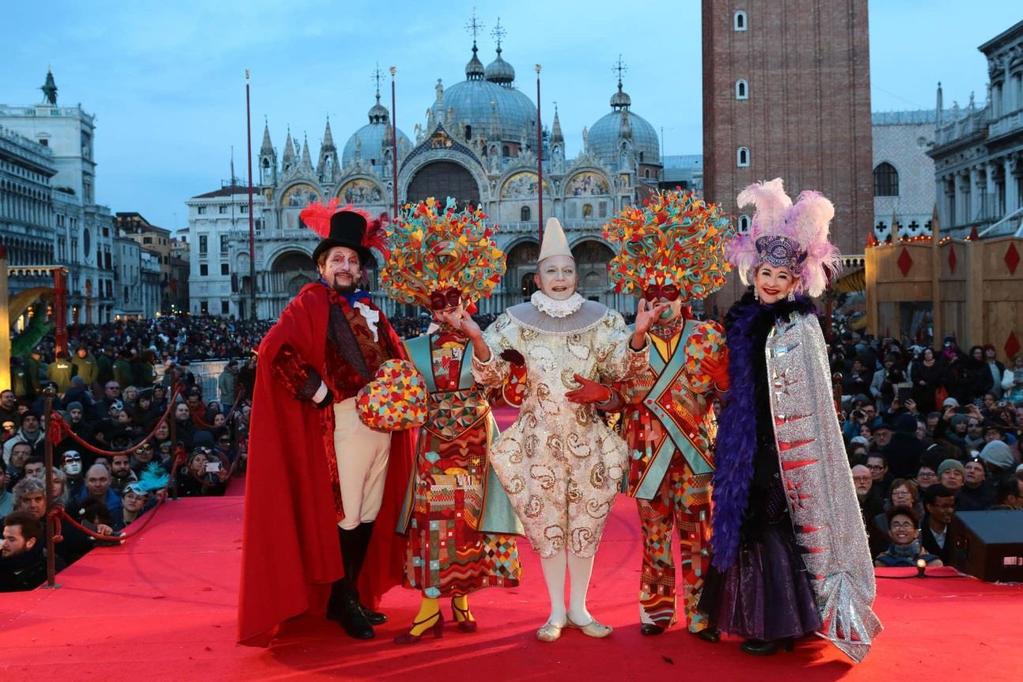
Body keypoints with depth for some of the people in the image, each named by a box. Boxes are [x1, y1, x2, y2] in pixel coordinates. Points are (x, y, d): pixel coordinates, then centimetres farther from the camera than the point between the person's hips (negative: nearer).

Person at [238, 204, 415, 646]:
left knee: (371, 513, 13)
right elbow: (275, 351, -17)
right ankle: (344, 602, 14)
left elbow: (396, 354, 27)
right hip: (343, 423, -7)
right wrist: (319, 393, -16)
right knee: (344, 514, 0)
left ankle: (354, 595, 26)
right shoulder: (311, 302, -4)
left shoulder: (368, 308, 18)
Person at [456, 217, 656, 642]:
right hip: (540, 438, -1)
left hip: (587, 436, 1)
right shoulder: (517, 321, -1)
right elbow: (493, 375, -4)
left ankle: (579, 608, 24)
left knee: (586, 521, 9)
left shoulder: (599, 319, 1)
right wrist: (476, 337, -22)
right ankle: (557, 611, 21)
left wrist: (638, 335, -23)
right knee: (547, 523, 6)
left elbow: (620, 370, -4)